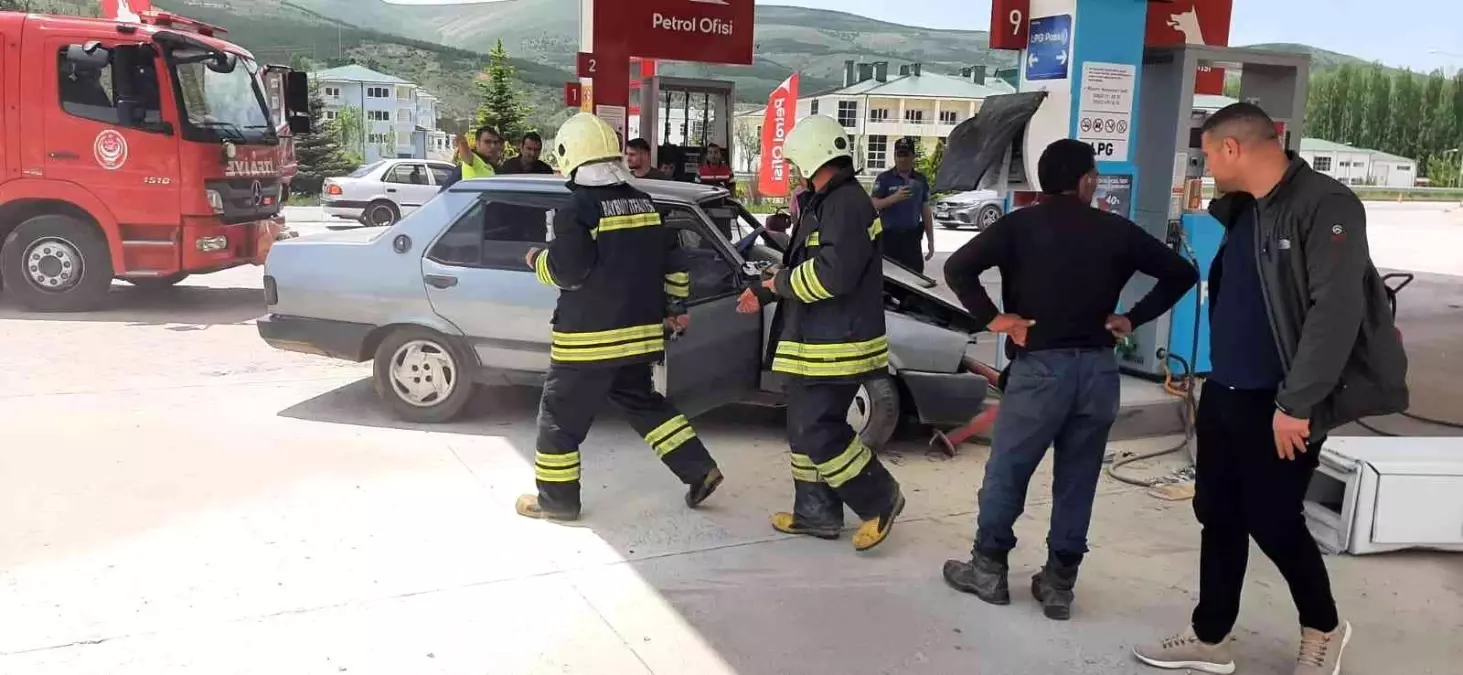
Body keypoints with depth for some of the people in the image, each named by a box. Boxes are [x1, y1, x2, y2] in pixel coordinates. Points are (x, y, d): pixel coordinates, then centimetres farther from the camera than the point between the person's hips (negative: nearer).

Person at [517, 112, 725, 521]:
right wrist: (675, 308, 21)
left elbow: (565, 271, -18)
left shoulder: (577, 210, -14)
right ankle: (699, 471, 17)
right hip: (639, 332, 7)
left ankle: (556, 500, 14)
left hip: (589, 337, -7)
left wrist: (538, 260, 2)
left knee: (560, 417, 7)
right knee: (642, 402, 21)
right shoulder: (644, 205, 9)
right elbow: (673, 263, 12)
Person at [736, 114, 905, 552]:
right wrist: (764, 293, 20)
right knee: (805, 428, 15)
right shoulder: (825, 203, 16)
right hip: (815, 341, 11)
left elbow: (831, 273, -29)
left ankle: (880, 499, 6)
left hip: (835, 346, -11)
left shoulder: (847, 204, -19)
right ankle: (816, 512, 25)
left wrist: (780, 282, -14)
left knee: (818, 431, -8)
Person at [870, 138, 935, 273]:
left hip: (912, 238, 3)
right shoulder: (884, 178, 0)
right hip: (889, 237, -3)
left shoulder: (921, 180, 11)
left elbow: (926, 212, 14)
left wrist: (930, 241, 11)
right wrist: (894, 198, -25)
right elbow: (874, 205, -8)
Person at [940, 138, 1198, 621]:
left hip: (1040, 366, -3)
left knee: (1006, 473, 10)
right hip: (1098, 369, 3)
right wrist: (1133, 318, 10)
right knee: (1077, 483, 12)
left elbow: (958, 267, -14)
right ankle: (1059, 582, 18)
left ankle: (988, 568, 19)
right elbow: (1181, 273, 10)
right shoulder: (1117, 231, 5)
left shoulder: (1020, 226, -2)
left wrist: (991, 317, -6)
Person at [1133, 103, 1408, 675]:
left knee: (1273, 522, 4)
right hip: (1224, 392, 8)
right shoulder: (1243, 210, 10)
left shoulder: (1325, 206, -17)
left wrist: (1296, 403, -23)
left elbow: (1337, 311, -23)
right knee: (1218, 516, 13)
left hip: (1277, 403, -8)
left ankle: (1323, 628, 30)